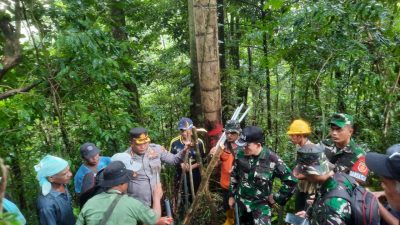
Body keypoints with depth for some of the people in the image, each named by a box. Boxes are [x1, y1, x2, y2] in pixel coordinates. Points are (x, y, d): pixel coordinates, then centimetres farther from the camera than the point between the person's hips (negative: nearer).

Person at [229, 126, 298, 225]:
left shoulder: (272, 159, -23)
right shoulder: (240, 154, -11)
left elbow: (291, 181, -13)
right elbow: (234, 175, 6)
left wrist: (276, 198, -8)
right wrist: (232, 195, 10)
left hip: (261, 204, -4)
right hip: (241, 201, 4)